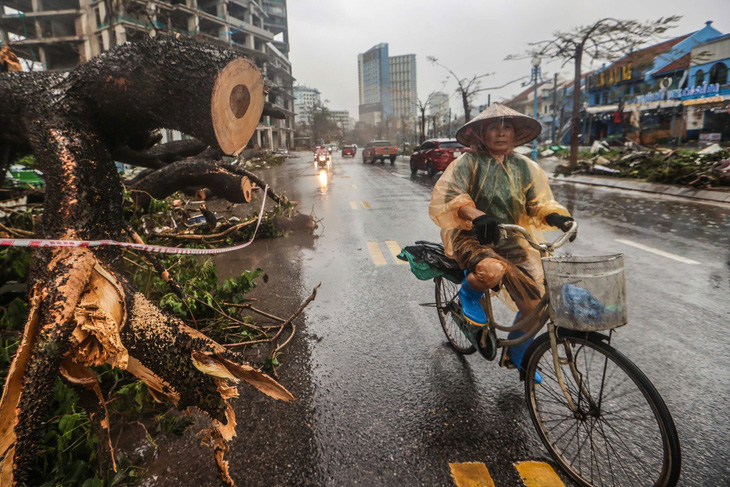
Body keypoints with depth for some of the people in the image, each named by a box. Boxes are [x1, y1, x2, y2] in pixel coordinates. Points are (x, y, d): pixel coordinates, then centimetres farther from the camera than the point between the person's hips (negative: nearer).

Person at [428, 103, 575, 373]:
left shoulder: (525, 167, 9)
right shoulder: (467, 163, -5)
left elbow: (539, 203, 7)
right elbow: (446, 196, -19)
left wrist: (555, 216, -18)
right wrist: (477, 215, -38)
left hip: (510, 242, 5)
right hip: (472, 238, -5)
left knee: (535, 305, -3)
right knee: (492, 271, -39)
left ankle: (515, 354, 27)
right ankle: (469, 292, -1)